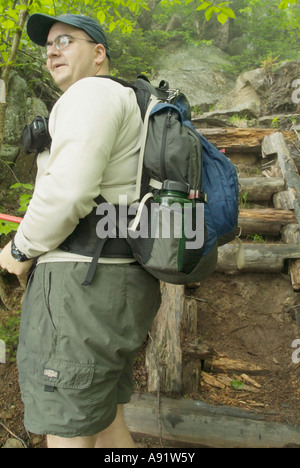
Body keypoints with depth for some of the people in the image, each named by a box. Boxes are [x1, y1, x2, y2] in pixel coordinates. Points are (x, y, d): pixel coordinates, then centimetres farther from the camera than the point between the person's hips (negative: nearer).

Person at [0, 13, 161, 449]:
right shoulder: (130, 111, 25)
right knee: (102, 420, 21)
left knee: (67, 433, 3)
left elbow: (67, 188, -20)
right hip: (121, 281, 10)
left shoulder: (92, 92, -6)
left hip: (83, 283, -10)